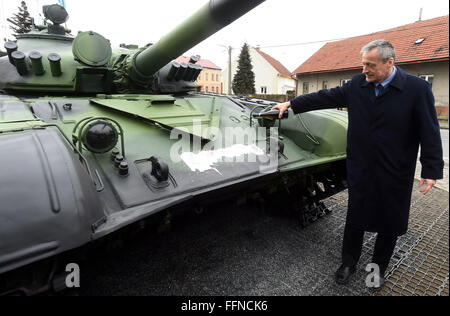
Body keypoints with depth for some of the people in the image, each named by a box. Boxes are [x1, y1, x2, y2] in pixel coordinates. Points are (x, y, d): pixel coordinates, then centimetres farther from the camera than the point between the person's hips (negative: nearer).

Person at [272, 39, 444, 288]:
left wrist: (431, 171, -9)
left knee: (390, 223, 14)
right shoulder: (357, 84, -1)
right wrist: (291, 104, 0)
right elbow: (325, 98, 3)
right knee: (355, 219, 14)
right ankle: (349, 263, 34)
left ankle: (379, 266, 38)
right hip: (360, 170, 2)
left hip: (396, 174, -1)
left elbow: (430, 133, -8)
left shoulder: (417, 88, -8)